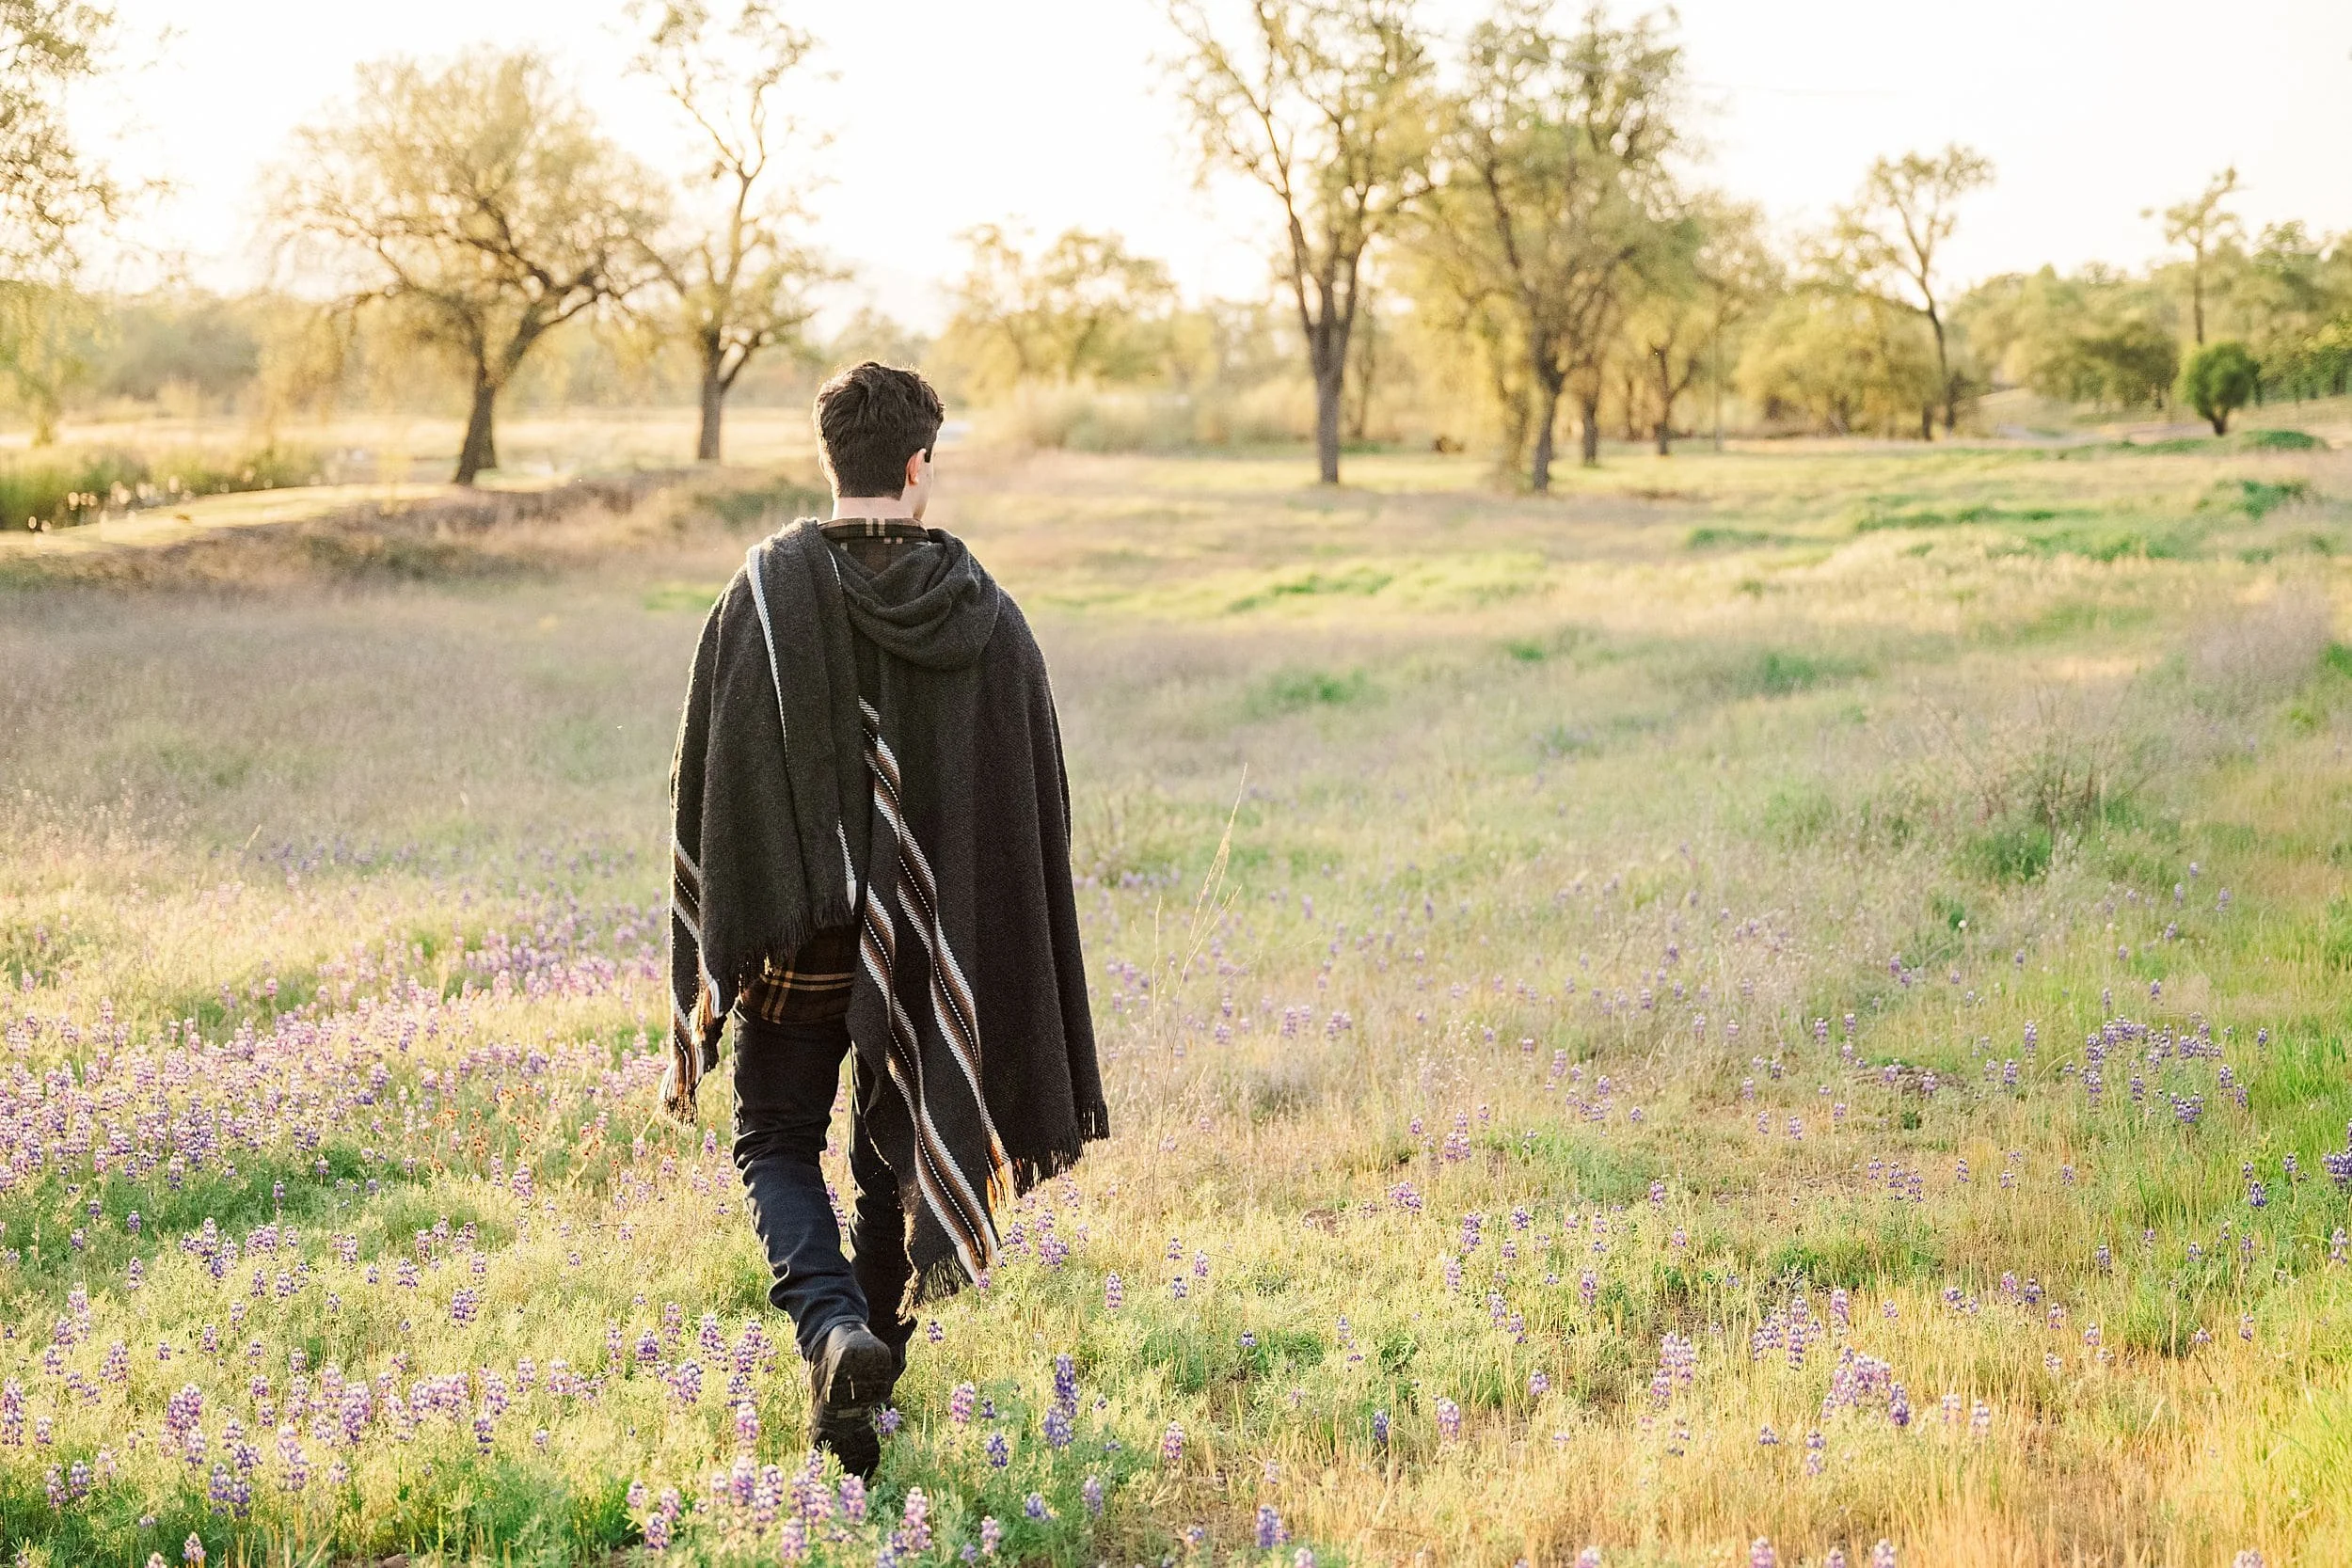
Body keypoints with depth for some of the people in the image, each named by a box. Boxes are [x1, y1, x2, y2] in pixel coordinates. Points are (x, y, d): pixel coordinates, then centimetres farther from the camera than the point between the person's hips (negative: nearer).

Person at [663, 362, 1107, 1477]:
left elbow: (705, 773, -7)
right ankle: (875, 1366, 23)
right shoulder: (984, 612, -6)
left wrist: (723, 937, 3)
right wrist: (1015, 995, 8)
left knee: (778, 1140, 12)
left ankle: (833, 1330, -12)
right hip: (931, 939, 2)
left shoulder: (766, 589, -10)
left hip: (798, 926, -1)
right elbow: (1035, 803, -2)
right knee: (893, 1149, 17)